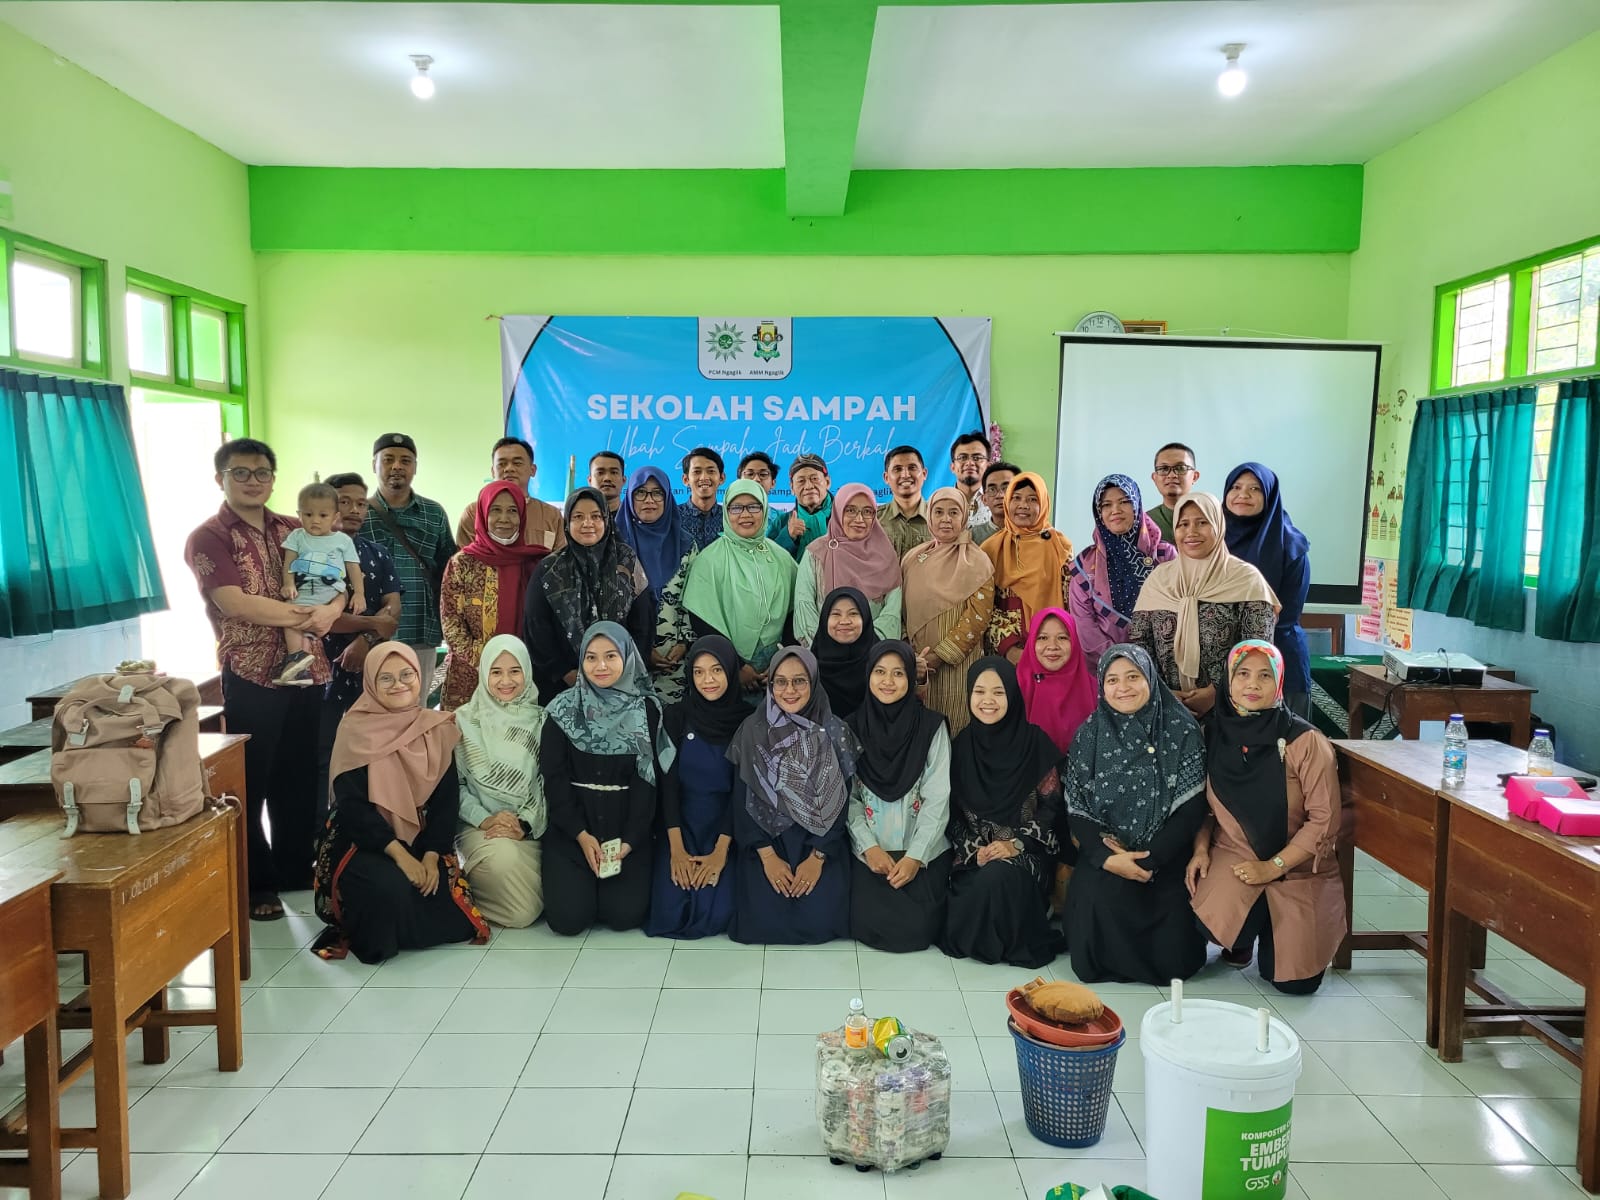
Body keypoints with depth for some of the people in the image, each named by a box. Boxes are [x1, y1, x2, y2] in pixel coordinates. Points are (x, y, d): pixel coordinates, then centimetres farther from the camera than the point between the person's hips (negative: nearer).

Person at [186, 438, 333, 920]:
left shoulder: (295, 531, 11)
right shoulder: (208, 538, -5)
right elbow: (235, 603, -18)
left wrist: (329, 611, -16)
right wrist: (305, 616, -12)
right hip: (250, 677, -5)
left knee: (300, 778, 13)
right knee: (250, 784, 5)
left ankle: (295, 870, 28)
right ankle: (256, 885, 17)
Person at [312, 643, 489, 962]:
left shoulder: (438, 728, 2)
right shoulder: (356, 730, -9)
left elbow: (447, 799, 0)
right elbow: (351, 804, -16)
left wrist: (432, 855, -15)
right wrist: (398, 853, -24)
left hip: (421, 841, 4)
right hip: (362, 841, -4)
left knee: (445, 897, -19)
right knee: (390, 888, -33)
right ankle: (370, 936, 1)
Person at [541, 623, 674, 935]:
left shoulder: (646, 710, -1)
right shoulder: (564, 709, -1)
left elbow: (648, 778, -3)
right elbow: (553, 777, -3)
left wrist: (630, 839, -13)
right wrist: (581, 835, -12)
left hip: (626, 826, 0)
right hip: (571, 826, 0)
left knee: (624, 914, -14)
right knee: (568, 917, -14)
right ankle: (576, 882, 20)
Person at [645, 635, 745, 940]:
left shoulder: (747, 719, -6)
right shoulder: (676, 715, -3)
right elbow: (668, 780, -6)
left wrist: (721, 850, -16)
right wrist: (676, 848, -15)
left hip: (727, 825, -1)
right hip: (682, 822, 1)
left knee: (717, 913, -18)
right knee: (670, 912, -16)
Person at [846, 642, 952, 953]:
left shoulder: (932, 726, -1)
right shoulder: (853, 727, 3)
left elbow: (938, 798, -5)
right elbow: (848, 797, 1)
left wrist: (916, 856, -13)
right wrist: (869, 847, -12)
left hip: (924, 850, -1)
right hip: (870, 851, 1)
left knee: (918, 927, -16)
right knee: (870, 925, -17)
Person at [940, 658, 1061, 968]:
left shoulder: (1036, 742, -3)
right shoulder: (962, 744, 5)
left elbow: (1051, 806, -4)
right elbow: (953, 809, 6)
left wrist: (1015, 844, -16)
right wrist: (973, 849, -10)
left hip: (1025, 851, -2)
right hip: (973, 853, 2)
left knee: (999, 877, -34)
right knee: (982, 881, -30)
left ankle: (1004, 941, -5)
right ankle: (979, 936, 2)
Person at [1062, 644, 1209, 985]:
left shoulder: (1181, 730, -4)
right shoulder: (1089, 735, 1)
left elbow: (1192, 807, -7)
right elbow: (1076, 810, 0)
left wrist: (1148, 859, -15)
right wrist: (1107, 858, -17)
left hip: (1166, 859, -1)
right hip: (1103, 857, 1)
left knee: (1173, 960, -15)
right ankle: (1106, 958, 8)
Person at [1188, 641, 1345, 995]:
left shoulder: (1306, 741, -14)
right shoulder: (1215, 735, -2)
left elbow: (1324, 819, -13)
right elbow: (1203, 803, 8)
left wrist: (1272, 867, -17)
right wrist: (1201, 849, -8)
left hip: (1299, 869, -1)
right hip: (1233, 856, 2)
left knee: (1294, 981, -7)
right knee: (1209, 918, -28)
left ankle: (1274, 932, 29)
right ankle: (1241, 940, 12)